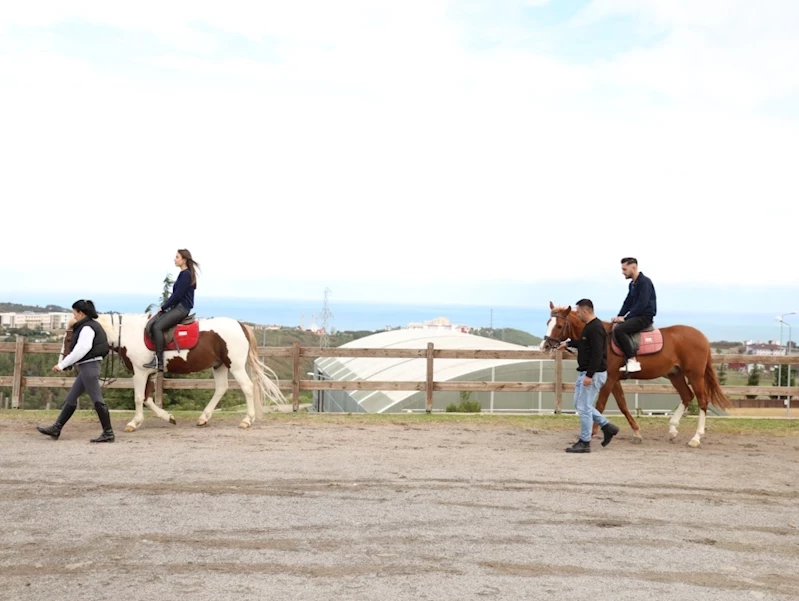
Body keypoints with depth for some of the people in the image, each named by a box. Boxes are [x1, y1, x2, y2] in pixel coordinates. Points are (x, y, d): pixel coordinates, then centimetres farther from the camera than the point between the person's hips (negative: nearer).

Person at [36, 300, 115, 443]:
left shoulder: (87, 328, -15)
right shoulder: (90, 326, 15)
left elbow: (81, 350, -21)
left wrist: (62, 364, -16)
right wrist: (67, 364, 18)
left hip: (89, 367, -11)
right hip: (87, 367, 11)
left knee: (97, 400, -8)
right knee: (71, 398, 13)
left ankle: (108, 433, -5)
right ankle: (56, 429, 18)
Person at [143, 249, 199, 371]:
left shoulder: (186, 274, -12)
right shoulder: (183, 274, 18)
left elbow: (177, 295, -17)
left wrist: (164, 307, -9)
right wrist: (164, 306, 9)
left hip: (181, 309, -10)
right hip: (177, 307, 10)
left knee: (157, 327, -24)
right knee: (151, 325, 2)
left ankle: (159, 361, -26)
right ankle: (157, 355, -3)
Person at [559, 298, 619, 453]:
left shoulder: (595, 328, -20)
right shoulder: (589, 326, 12)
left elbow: (597, 354, -27)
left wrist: (589, 375, -28)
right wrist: (568, 343, 28)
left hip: (593, 374, -11)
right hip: (585, 372, 11)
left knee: (584, 407, -5)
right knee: (579, 404, 18)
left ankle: (584, 443, 3)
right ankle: (607, 427, 23)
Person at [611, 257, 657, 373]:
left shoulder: (645, 282, -15)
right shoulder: (632, 284, 14)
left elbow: (641, 304, -21)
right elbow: (628, 303, 16)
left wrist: (625, 318, -20)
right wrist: (619, 317, 1)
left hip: (645, 317, -10)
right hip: (636, 316, 10)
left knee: (618, 329, -29)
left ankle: (633, 361, -27)